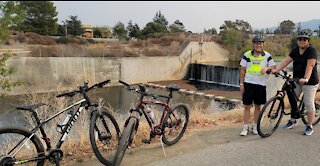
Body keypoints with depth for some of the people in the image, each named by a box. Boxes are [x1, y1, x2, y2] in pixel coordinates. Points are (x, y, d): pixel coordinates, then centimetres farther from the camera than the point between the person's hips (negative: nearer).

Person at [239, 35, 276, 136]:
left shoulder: (267, 56, 2)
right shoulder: (247, 55, 0)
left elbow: (273, 67, 7)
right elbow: (242, 70, 2)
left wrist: (266, 68, -16)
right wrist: (241, 84, -2)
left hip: (261, 84, 1)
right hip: (248, 83, -1)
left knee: (257, 106, 10)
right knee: (247, 106, 1)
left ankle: (255, 127, 23)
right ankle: (245, 128, 10)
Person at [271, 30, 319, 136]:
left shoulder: (312, 51, -14)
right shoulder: (295, 50, 5)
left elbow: (310, 65, -27)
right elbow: (286, 61, -4)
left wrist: (306, 78, -41)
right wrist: (276, 69, -18)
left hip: (309, 82, -6)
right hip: (296, 80, 7)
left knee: (309, 104, -2)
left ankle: (309, 127, 12)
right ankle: (293, 121, 29)